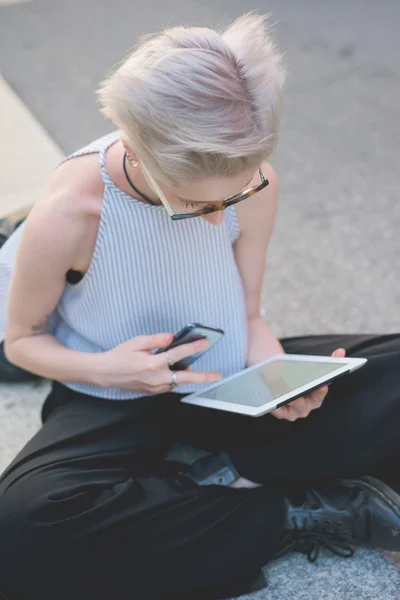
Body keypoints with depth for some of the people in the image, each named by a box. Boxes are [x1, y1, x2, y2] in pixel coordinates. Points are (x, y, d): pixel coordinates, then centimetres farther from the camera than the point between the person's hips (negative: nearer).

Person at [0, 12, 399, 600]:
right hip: (114, 400, -2)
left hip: (227, 381, 3)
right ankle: (292, 517, -23)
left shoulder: (253, 185, -17)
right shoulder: (66, 215, -27)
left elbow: (249, 315, -1)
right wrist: (105, 368, -28)